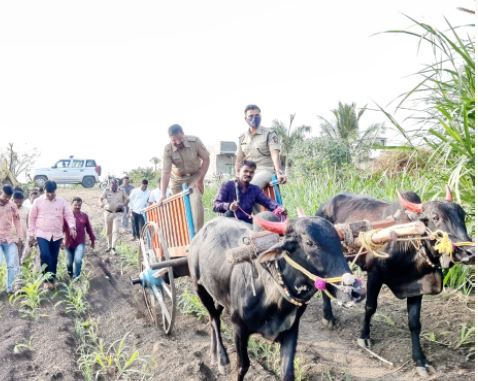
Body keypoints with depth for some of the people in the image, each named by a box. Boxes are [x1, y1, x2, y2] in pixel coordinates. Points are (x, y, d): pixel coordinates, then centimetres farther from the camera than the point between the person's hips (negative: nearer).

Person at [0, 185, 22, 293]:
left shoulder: (12, 206, 4)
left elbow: (17, 221, 12)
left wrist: (20, 236, 8)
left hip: (10, 239, 3)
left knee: (13, 265, 1)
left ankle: (11, 288, 9)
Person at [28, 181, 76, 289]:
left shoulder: (62, 202, 2)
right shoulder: (38, 201, -1)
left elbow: (69, 215, -1)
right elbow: (32, 218, 5)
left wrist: (72, 226, -21)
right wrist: (31, 234, 3)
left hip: (57, 235, 2)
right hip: (42, 234, -2)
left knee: (54, 259, 8)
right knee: (45, 256, -19)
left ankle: (51, 280, 22)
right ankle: (46, 280, -6)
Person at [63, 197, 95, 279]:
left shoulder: (84, 216, 2)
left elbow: (89, 229, 11)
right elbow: (62, 228, -5)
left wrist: (92, 240, 17)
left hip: (80, 243, 0)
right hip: (69, 243, 0)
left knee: (78, 260, -20)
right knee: (69, 263, 12)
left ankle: (76, 278, -5)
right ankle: (70, 277, 37)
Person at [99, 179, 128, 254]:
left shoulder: (121, 192, 3)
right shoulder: (106, 191, 1)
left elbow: (126, 199, 15)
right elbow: (101, 199, 5)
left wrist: (123, 204, 0)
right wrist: (103, 205, -11)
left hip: (117, 213, -1)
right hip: (108, 212, 1)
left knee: (115, 230, -12)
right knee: (108, 231, 10)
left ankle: (113, 247, -14)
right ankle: (109, 246, 26)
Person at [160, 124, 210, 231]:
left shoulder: (195, 141, -24)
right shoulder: (168, 150, -24)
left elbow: (206, 159, -13)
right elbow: (166, 172, -26)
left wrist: (200, 179, -17)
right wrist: (163, 194, -31)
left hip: (195, 176, -1)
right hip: (178, 179, 1)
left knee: (196, 202, -19)